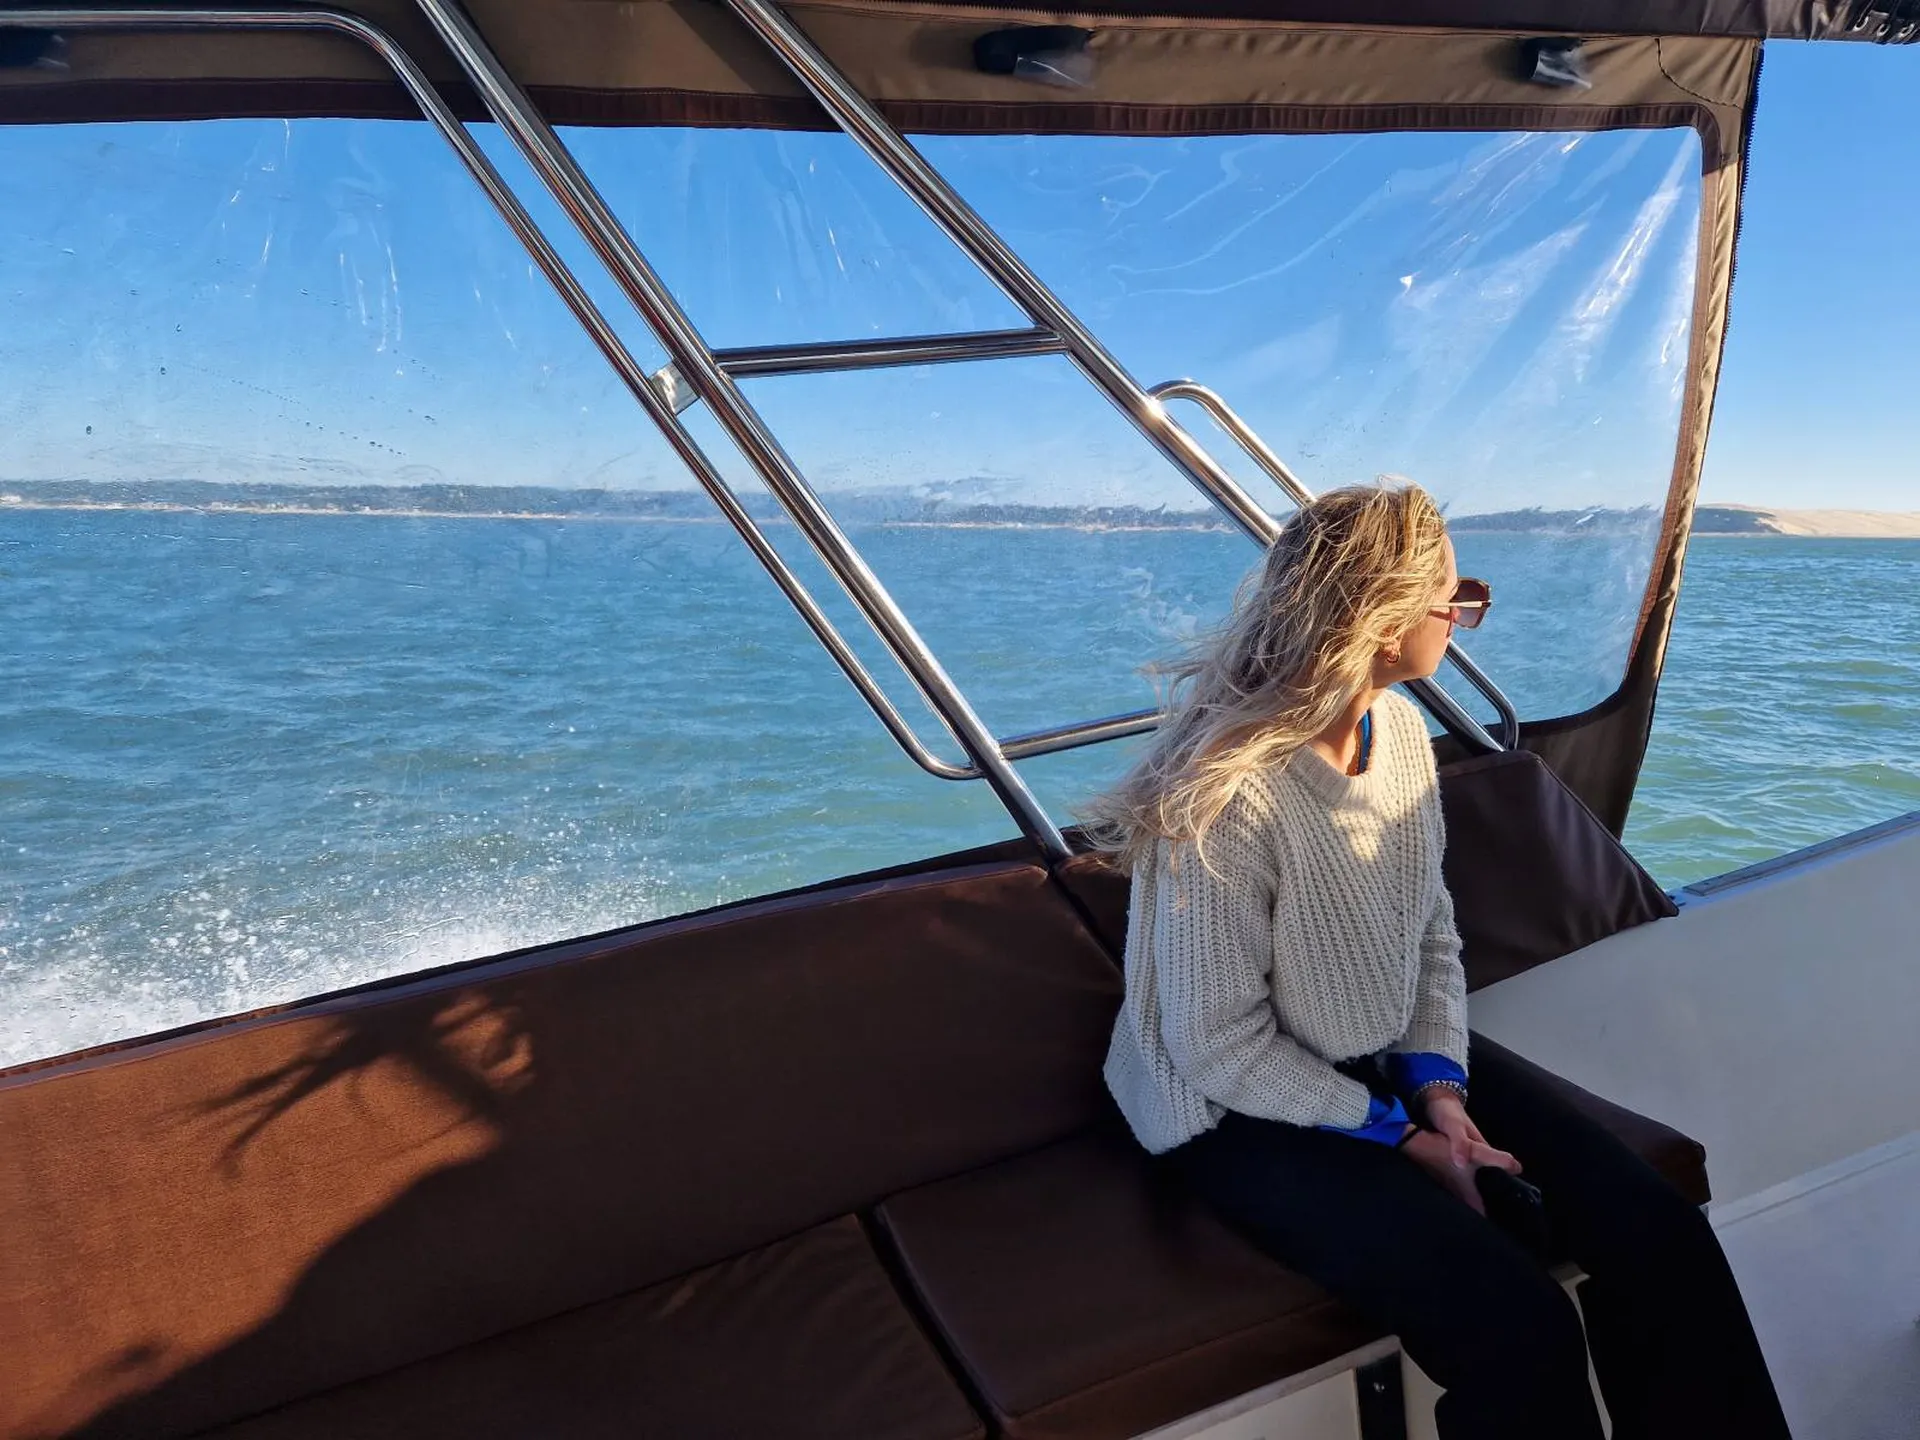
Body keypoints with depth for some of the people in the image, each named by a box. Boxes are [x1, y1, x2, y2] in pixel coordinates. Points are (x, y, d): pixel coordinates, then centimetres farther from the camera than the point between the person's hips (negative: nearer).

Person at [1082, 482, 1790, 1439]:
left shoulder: (1402, 728, -2)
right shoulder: (1225, 793, -27)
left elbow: (1432, 930, 7)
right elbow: (1220, 1050, -21)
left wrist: (1438, 1086, -7)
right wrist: (1402, 1135, -14)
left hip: (1401, 1064, 7)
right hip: (1247, 1113, -7)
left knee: (1659, 1236, -6)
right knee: (1521, 1333, -22)